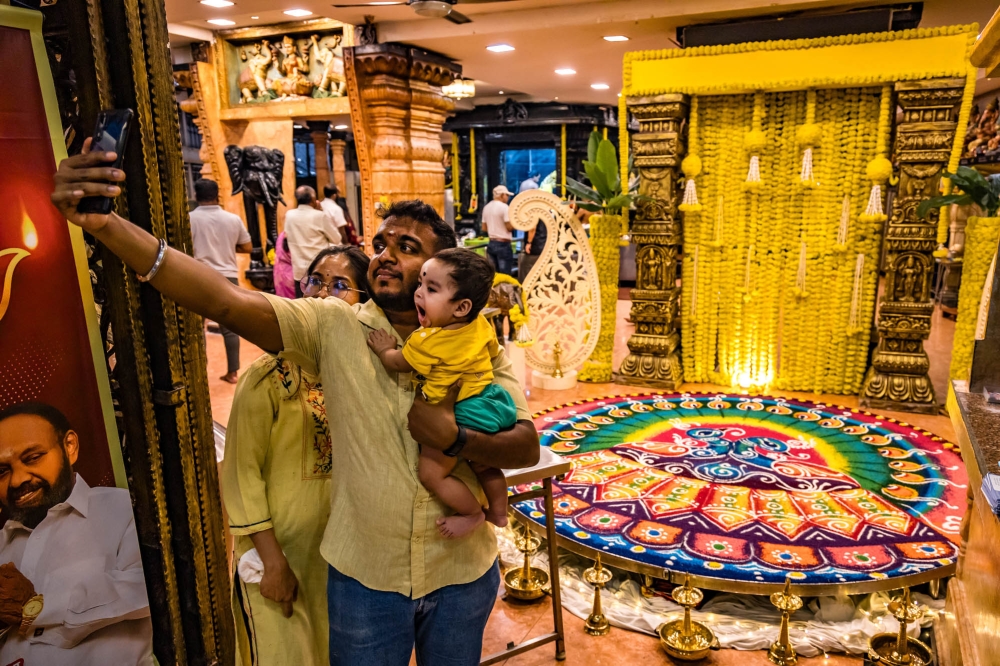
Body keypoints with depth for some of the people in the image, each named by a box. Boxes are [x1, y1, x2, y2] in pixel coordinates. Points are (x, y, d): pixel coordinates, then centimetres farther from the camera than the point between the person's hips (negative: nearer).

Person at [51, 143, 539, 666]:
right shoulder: (335, 328, -11)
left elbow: (527, 447, -10)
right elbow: (224, 300, -25)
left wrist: (454, 438, -27)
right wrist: (102, 222, -34)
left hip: (462, 574, 2)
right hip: (364, 575, -1)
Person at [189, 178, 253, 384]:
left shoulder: (189, 219, -5)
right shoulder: (233, 219, 4)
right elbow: (248, 247, 9)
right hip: (228, 277, 3)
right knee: (229, 327, 9)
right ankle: (232, 372, 13)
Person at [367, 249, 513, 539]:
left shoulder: (426, 342, -24)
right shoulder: (481, 326, -4)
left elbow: (396, 363, -7)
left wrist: (384, 348, 12)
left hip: (460, 416, -9)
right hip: (491, 402, 9)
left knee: (430, 474, 2)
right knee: (483, 466, 27)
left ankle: (473, 514, 14)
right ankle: (499, 512, 40)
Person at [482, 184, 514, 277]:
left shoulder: (486, 207, 10)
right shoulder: (504, 207, -13)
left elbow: (484, 228, 14)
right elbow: (510, 227, -15)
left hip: (491, 244, 8)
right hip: (503, 244, -8)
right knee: (505, 275, -4)